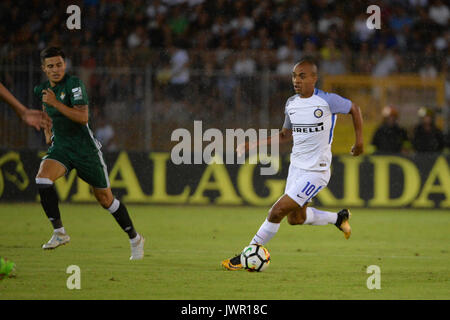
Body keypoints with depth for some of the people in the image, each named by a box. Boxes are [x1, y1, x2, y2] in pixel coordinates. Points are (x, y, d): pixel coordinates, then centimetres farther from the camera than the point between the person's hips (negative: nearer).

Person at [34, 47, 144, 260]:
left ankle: (134, 239, 25)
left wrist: (55, 103, -29)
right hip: (60, 146, 5)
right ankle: (59, 232, -19)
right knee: (42, 178, -25)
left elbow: (83, 117, -26)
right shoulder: (42, 89, 5)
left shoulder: (74, 84, -16)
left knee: (105, 199, 5)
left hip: (85, 148, -5)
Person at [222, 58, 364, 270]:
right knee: (296, 218, 19)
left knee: (277, 211, -12)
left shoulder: (327, 101, -14)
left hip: (316, 171, -8)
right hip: (296, 166, 8)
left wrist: (359, 140, -1)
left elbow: (354, 109, 3)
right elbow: (285, 135, 19)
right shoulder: (291, 104, 4)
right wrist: (253, 145, 12)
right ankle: (338, 218, 42)